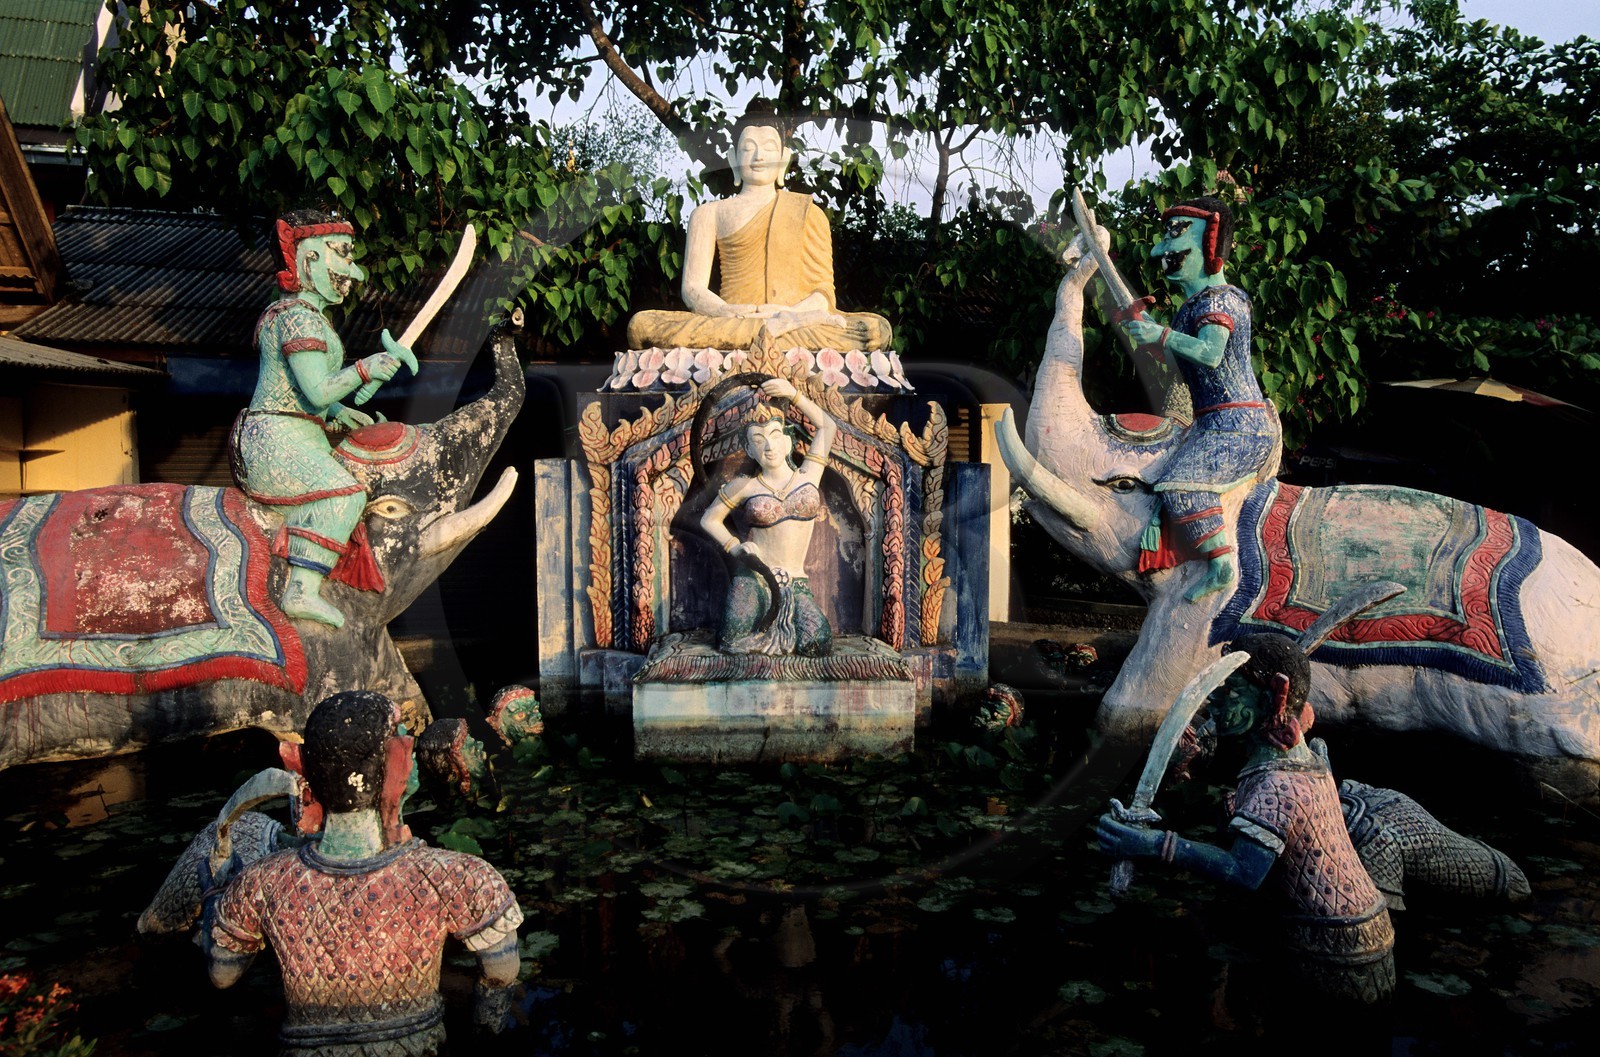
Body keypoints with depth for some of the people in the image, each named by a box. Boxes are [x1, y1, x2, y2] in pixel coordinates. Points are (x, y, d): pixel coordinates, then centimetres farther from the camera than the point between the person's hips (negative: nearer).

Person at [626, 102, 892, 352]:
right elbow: (693, 288, 10)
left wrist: (793, 312, -15)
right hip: (730, 325, 0)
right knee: (642, 326, -34)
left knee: (876, 328, -35)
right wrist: (728, 312, -16)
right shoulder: (709, 214, 21)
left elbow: (823, 290, 11)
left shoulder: (808, 212, 22)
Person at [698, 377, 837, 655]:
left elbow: (826, 426, 17)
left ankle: (779, 621, 15)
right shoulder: (744, 485, 4)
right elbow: (710, 519, 13)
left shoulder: (808, 475, 8)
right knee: (734, 643, -22)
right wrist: (735, 548, -4)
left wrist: (793, 394, 11)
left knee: (818, 643, -20)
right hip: (753, 577, -2)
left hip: (796, 583, 2)